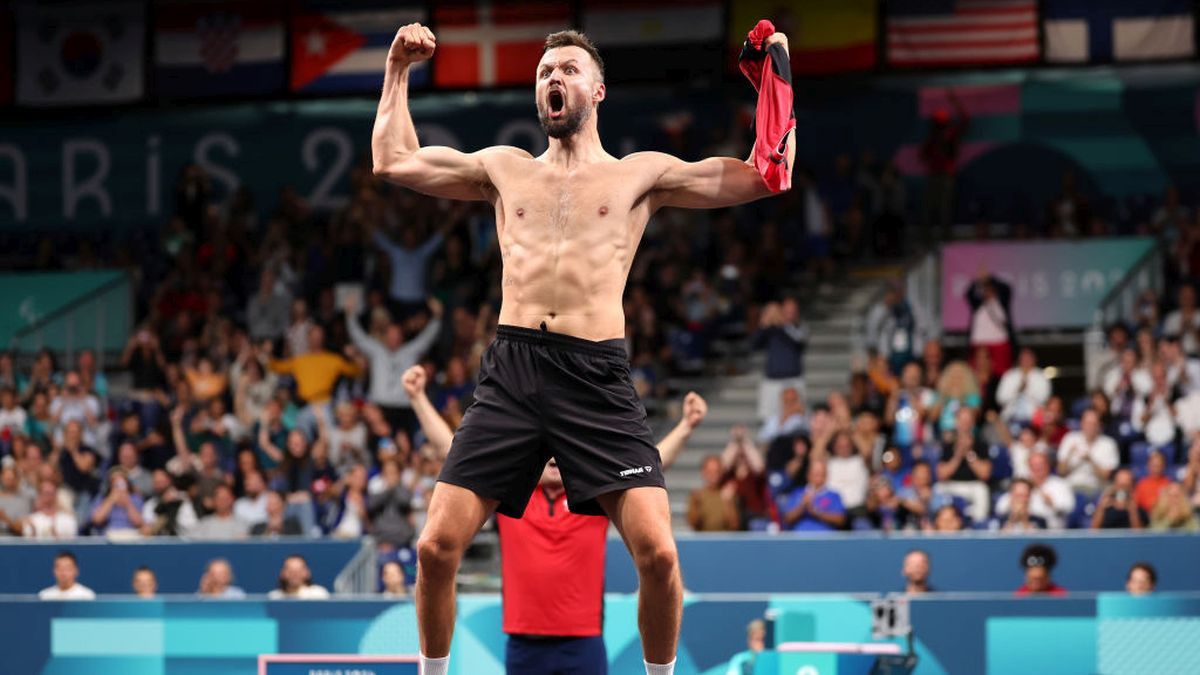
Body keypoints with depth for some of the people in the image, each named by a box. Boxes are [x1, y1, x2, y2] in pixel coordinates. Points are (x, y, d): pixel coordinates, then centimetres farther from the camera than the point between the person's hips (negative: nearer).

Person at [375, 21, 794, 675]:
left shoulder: (640, 174, 14)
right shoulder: (506, 169, 20)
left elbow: (767, 175, 11)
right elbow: (393, 161, 20)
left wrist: (775, 71, 10)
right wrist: (398, 71, 20)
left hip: (596, 376, -2)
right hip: (511, 371, 2)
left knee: (658, 553, -15)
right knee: (436, 547, -6)